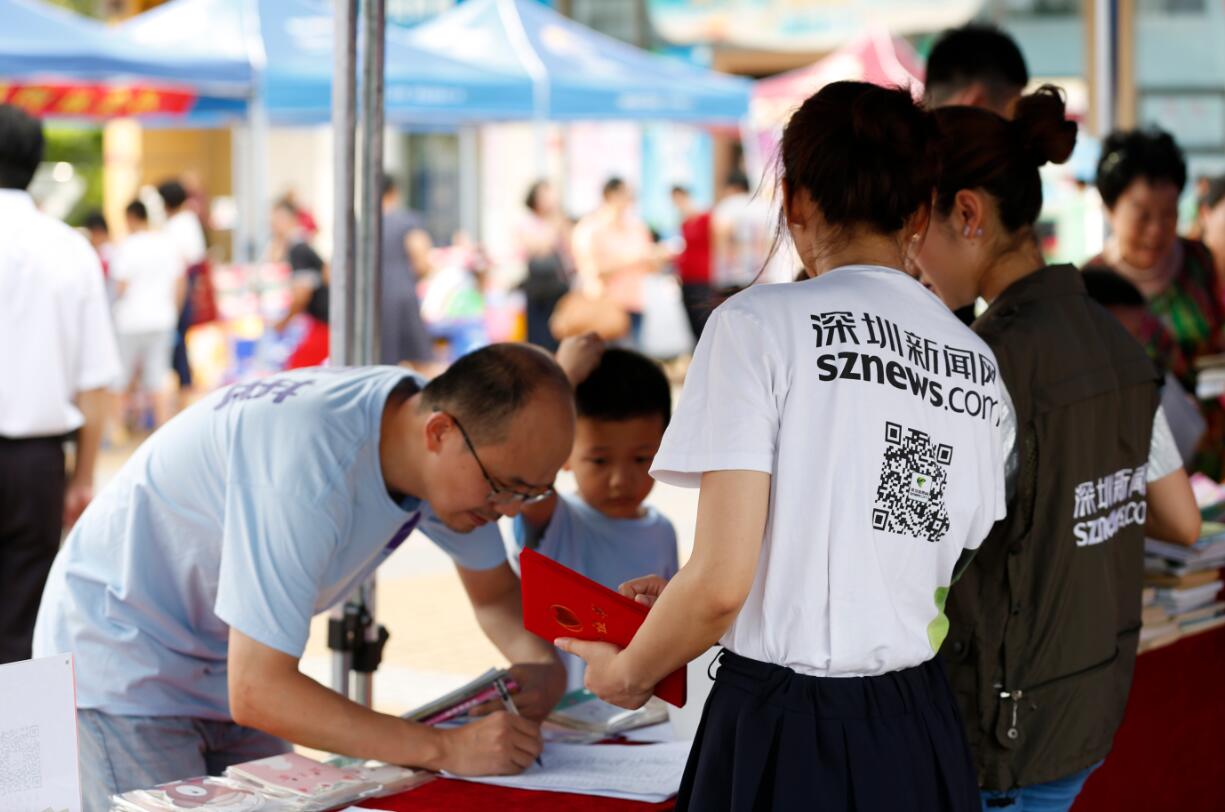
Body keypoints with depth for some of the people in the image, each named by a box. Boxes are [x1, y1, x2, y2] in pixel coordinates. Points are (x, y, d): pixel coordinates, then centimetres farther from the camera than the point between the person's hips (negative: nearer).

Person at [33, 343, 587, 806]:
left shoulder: (454, 451, -10)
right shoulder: (311, 467, -36)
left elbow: (495, 594, 8)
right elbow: (256, 694, -37)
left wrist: (541, 663, -15)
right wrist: (447, 749, -37)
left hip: (224, 669, 8)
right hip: (120, 656, -8)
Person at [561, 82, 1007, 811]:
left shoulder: (761, 324, -9)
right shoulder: (978, 366, 7)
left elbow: (723, 581, -15)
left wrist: (629, 673, 6)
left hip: (787, 733, -5)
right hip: (921, 739, 5)